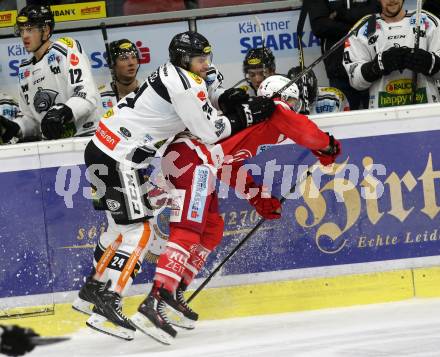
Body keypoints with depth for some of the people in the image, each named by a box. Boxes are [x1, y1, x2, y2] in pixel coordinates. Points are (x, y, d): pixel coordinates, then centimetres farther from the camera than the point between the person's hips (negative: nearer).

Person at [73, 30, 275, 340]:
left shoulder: (177, 74, 11)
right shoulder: (184, 85, -18)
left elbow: (208, 77, 31)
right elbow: (209, 132, -14)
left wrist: (228, 97, 11)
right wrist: (248, 114, -6)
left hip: (104, 150, 10)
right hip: (116, 159, -10)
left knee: (122, 225, 23)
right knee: (137, 230, -12)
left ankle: (93, 290, 33)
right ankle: (106, 305, -16)